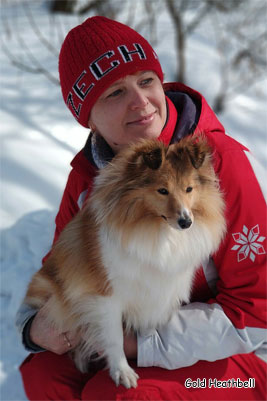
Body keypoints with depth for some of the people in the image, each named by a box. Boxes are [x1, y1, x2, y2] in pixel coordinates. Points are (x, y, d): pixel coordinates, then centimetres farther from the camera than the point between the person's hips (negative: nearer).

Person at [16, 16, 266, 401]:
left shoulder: (221, 161, -23)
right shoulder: (86, 174, -6)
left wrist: (139, 343, -24)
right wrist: (36, 325, -15)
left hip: (231, 354, -4)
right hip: (131, 337, 5)